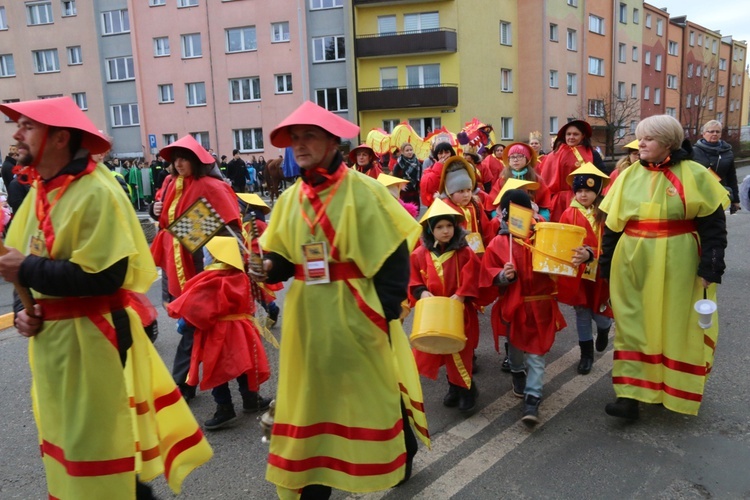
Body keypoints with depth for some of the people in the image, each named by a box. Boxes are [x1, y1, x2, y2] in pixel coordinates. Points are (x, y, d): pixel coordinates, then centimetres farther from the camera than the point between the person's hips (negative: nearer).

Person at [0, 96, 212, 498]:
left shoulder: (97, 192, -18)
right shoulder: (38, 192, 9)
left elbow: (103, 277, -25)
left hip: (91, 340, -9)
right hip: (49, 338, 9)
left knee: (96, 438, 1)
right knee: (65, 436, 20)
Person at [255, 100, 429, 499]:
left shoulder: (363, 191, -10)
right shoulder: (290, 198, 7)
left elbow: (393, 256, -11)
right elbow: (282, 258, 10)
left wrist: (385, 312, -16)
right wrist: (268, 269, -13)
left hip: (357, 312, -5)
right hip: (308, 316, 5)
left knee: (376, 391, 10)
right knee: (309, 398, 11)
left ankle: (401, 457, 39)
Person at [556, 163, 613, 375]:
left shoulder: (606, 214, -11)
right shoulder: (569, 214, -4)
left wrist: (590, 254, -32)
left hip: (599, 272, -2)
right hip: (576, 273, 2)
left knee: (599, 312, 8)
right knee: (582, 313, 11)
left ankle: (604, 329, 46)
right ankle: (586, 354, 27)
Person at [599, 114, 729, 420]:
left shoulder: (694, 175, -5)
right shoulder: (629, 176, 5)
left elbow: (713, 225, -5)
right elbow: (612, 224, 8)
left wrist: (710, 268, -11)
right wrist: (606, 265, 7)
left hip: (677, 266, -3)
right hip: (633, 264, 3)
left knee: (675, 327, 9)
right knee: (633, 326, 3)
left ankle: (673, 391, 27)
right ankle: (630, 395, 6)